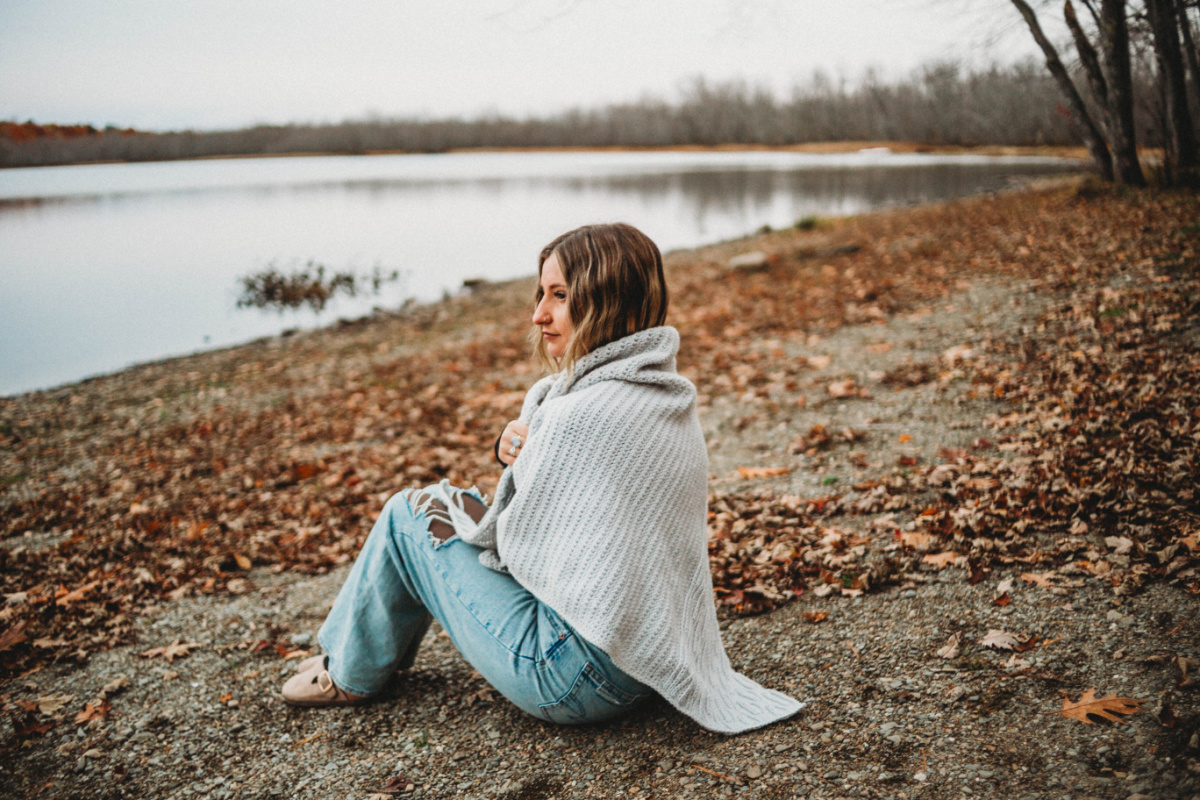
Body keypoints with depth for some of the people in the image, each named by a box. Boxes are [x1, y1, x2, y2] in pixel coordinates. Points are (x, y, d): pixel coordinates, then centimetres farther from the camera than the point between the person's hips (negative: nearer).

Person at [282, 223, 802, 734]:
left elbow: (523, 547, -13)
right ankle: (385, 653, 40)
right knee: (453, 501, 20)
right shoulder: (671, 397, 3)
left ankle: (352, 674, 26)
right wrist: (517, 450, -6)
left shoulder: (580, 416, -25)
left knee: (410, 513, 3)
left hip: (576, 679, -9)